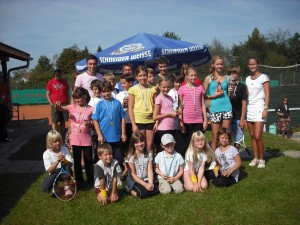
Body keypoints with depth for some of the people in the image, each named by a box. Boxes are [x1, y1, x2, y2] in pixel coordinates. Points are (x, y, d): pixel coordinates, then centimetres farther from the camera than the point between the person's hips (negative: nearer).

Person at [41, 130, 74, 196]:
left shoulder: (65, 149, -9)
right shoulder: (46, 153, -13)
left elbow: (71, 164, -15)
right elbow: (49, 170, -21)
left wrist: (65, 160, -38)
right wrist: (57, 161, -37)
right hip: (54, 174, -1)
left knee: (66, 165, -32)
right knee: (45, 187, -29)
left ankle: (67, 187, -17)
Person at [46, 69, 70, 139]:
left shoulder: (65, 82, 9)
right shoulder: (51, 82, 4)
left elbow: (68, 93, 13)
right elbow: (47, 94, 3)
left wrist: (68, 103, 4)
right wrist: (51, 103, -8)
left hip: (64, 104, 2)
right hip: (55, 105, -2)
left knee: (63, 121, 6)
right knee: (54, 121, -3)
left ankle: (63, 138, 12)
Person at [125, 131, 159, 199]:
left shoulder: (149, 153, -2)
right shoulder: (131, 156, -12)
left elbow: (150, 170, -5)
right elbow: (133, 174, -13)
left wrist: (151, 183, -22)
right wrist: (145, 184, -22)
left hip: (146, 179, 4)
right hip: (134, 180, -4)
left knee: (155, 190, -21)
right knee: (143, 193, -28)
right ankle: (131, 190, 1)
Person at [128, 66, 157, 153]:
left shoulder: (152, 89, 6)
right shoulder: (133, 89, 0)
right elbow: (130, 108, -2)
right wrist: (133, 124, -7)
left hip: (150, 120, 2)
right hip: (138, 121, -2)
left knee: (149, 146, 6)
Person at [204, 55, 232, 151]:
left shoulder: (227, 78, 11)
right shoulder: (209, 78, 3)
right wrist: (214, 96, -10)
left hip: (227, 108, 3)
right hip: (215, 109, -2)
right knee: (215, 138, 2)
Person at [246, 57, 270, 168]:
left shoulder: (263, 77, -3)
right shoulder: (248, 79, 14)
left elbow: (267, 94, -6)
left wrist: (265, 109, -14)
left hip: (259, 109, -6)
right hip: (249, 108, 6)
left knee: (258, 137, -10)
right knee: (252, 136, 6)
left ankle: (261, 159, 5)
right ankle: (255, 158, 16)